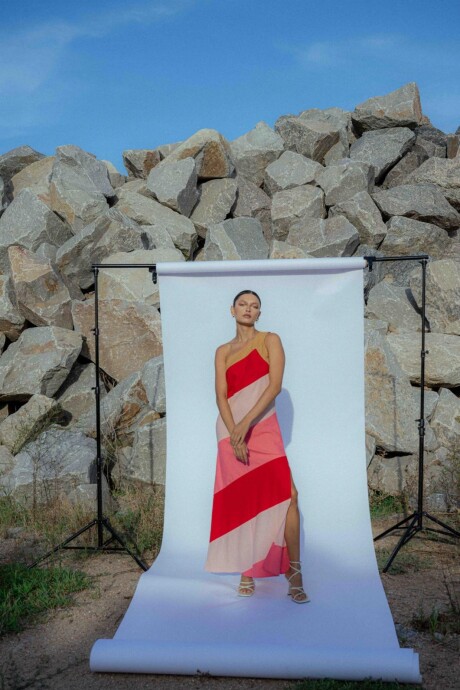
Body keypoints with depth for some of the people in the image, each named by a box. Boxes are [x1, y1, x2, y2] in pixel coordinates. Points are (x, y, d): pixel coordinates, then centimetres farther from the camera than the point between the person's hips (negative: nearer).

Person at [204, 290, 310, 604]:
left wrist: (246, 423, -17)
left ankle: (294, 573, -6)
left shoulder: (270, 340, 4)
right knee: (241, 501, 3)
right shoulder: (223, 351, 11)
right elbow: (221, 396, 2)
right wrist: (234, 433, -13)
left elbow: (275, 385, -8)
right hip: (231, 430, 2)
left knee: (287, 494, -14)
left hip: (264, 428, -2)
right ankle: (247, 570, 14)